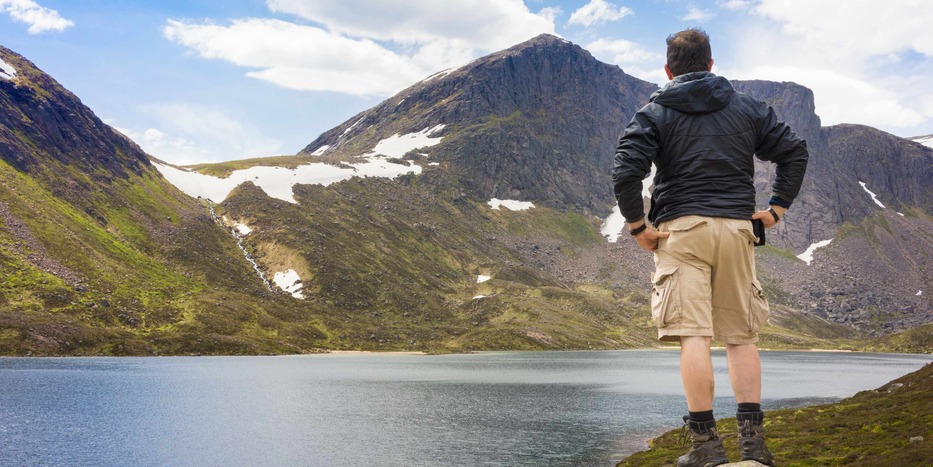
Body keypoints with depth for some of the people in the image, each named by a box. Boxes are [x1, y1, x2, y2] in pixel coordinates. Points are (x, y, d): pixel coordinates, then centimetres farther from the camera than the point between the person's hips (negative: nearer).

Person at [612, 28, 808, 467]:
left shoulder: (654, 112, 3)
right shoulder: (746, 107, 13)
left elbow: (625, 172, -10)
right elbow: (795, 150, 11)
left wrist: (638, 226, -1)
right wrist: (777, 208, 13)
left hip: (681, 228, -3)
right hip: (737, 228, 3)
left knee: (693, 334, -5)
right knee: (741, 335, 9)